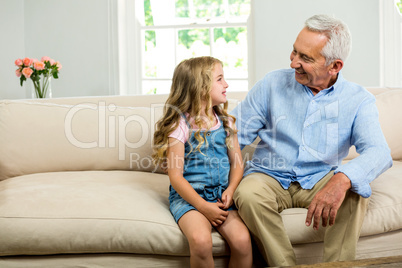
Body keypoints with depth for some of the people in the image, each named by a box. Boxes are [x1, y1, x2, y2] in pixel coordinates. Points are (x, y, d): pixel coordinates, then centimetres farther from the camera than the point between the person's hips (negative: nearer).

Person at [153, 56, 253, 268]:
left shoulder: (226, 122, 13)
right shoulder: (179, 126, -4)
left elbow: (237, 163, 15)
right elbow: (176, 177, -7)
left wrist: (230, 191, -5)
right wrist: (203, 206, -16)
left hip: (221, 196, 4)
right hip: (188, 196, -4)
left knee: (242, 240, -23)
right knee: (201, 241, -32)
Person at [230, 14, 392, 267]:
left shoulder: (358, 100, -4)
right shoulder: (273, 83, 0)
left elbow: (378, 151, -22)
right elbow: (233, 134, 0)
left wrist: (342, 180, -44)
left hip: (321, 179, 0)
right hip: (270, 177, 1)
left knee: (355, 191, -30)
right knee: (248, 195, -32)